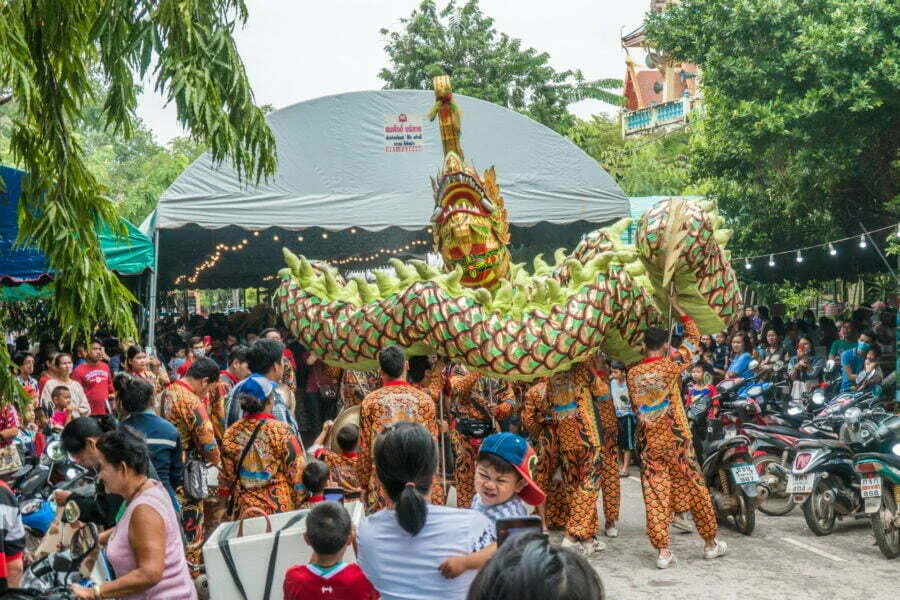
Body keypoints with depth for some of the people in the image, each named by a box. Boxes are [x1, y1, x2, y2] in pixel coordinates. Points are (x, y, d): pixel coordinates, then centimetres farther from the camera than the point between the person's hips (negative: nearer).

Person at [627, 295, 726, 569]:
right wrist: (677, 307, 10)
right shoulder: (670, 365, -9)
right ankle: (711, 543, 21)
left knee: (655, 495, 4)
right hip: (676, 439, -3)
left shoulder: (632, 374, 1)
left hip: (649, 441, 3)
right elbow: (694, 336, 3)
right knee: (695, 489, 10)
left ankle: (662, 551, 1)